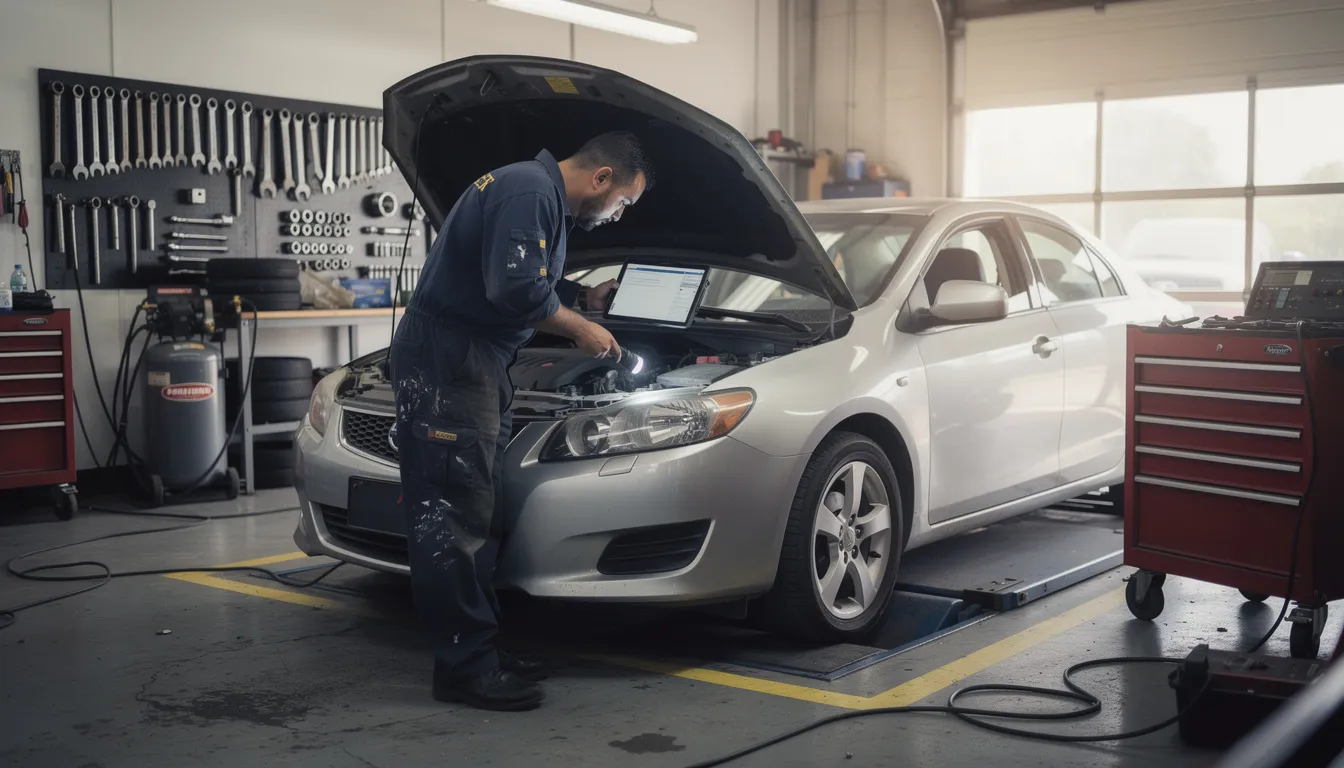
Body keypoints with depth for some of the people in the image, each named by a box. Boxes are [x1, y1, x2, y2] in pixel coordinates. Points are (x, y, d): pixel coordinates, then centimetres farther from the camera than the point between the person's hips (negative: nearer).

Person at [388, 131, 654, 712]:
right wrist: (580, 329, -11)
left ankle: (479, 652, 19)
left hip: (471, 364, 11)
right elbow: (516, 289, -24)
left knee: (474, 513, 12)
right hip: (446, 364, -11)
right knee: (453, 515, -8)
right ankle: (464, 667, -3)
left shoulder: (540, 194, 19)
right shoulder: (529, 192, -15)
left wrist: (584, 298, 30)